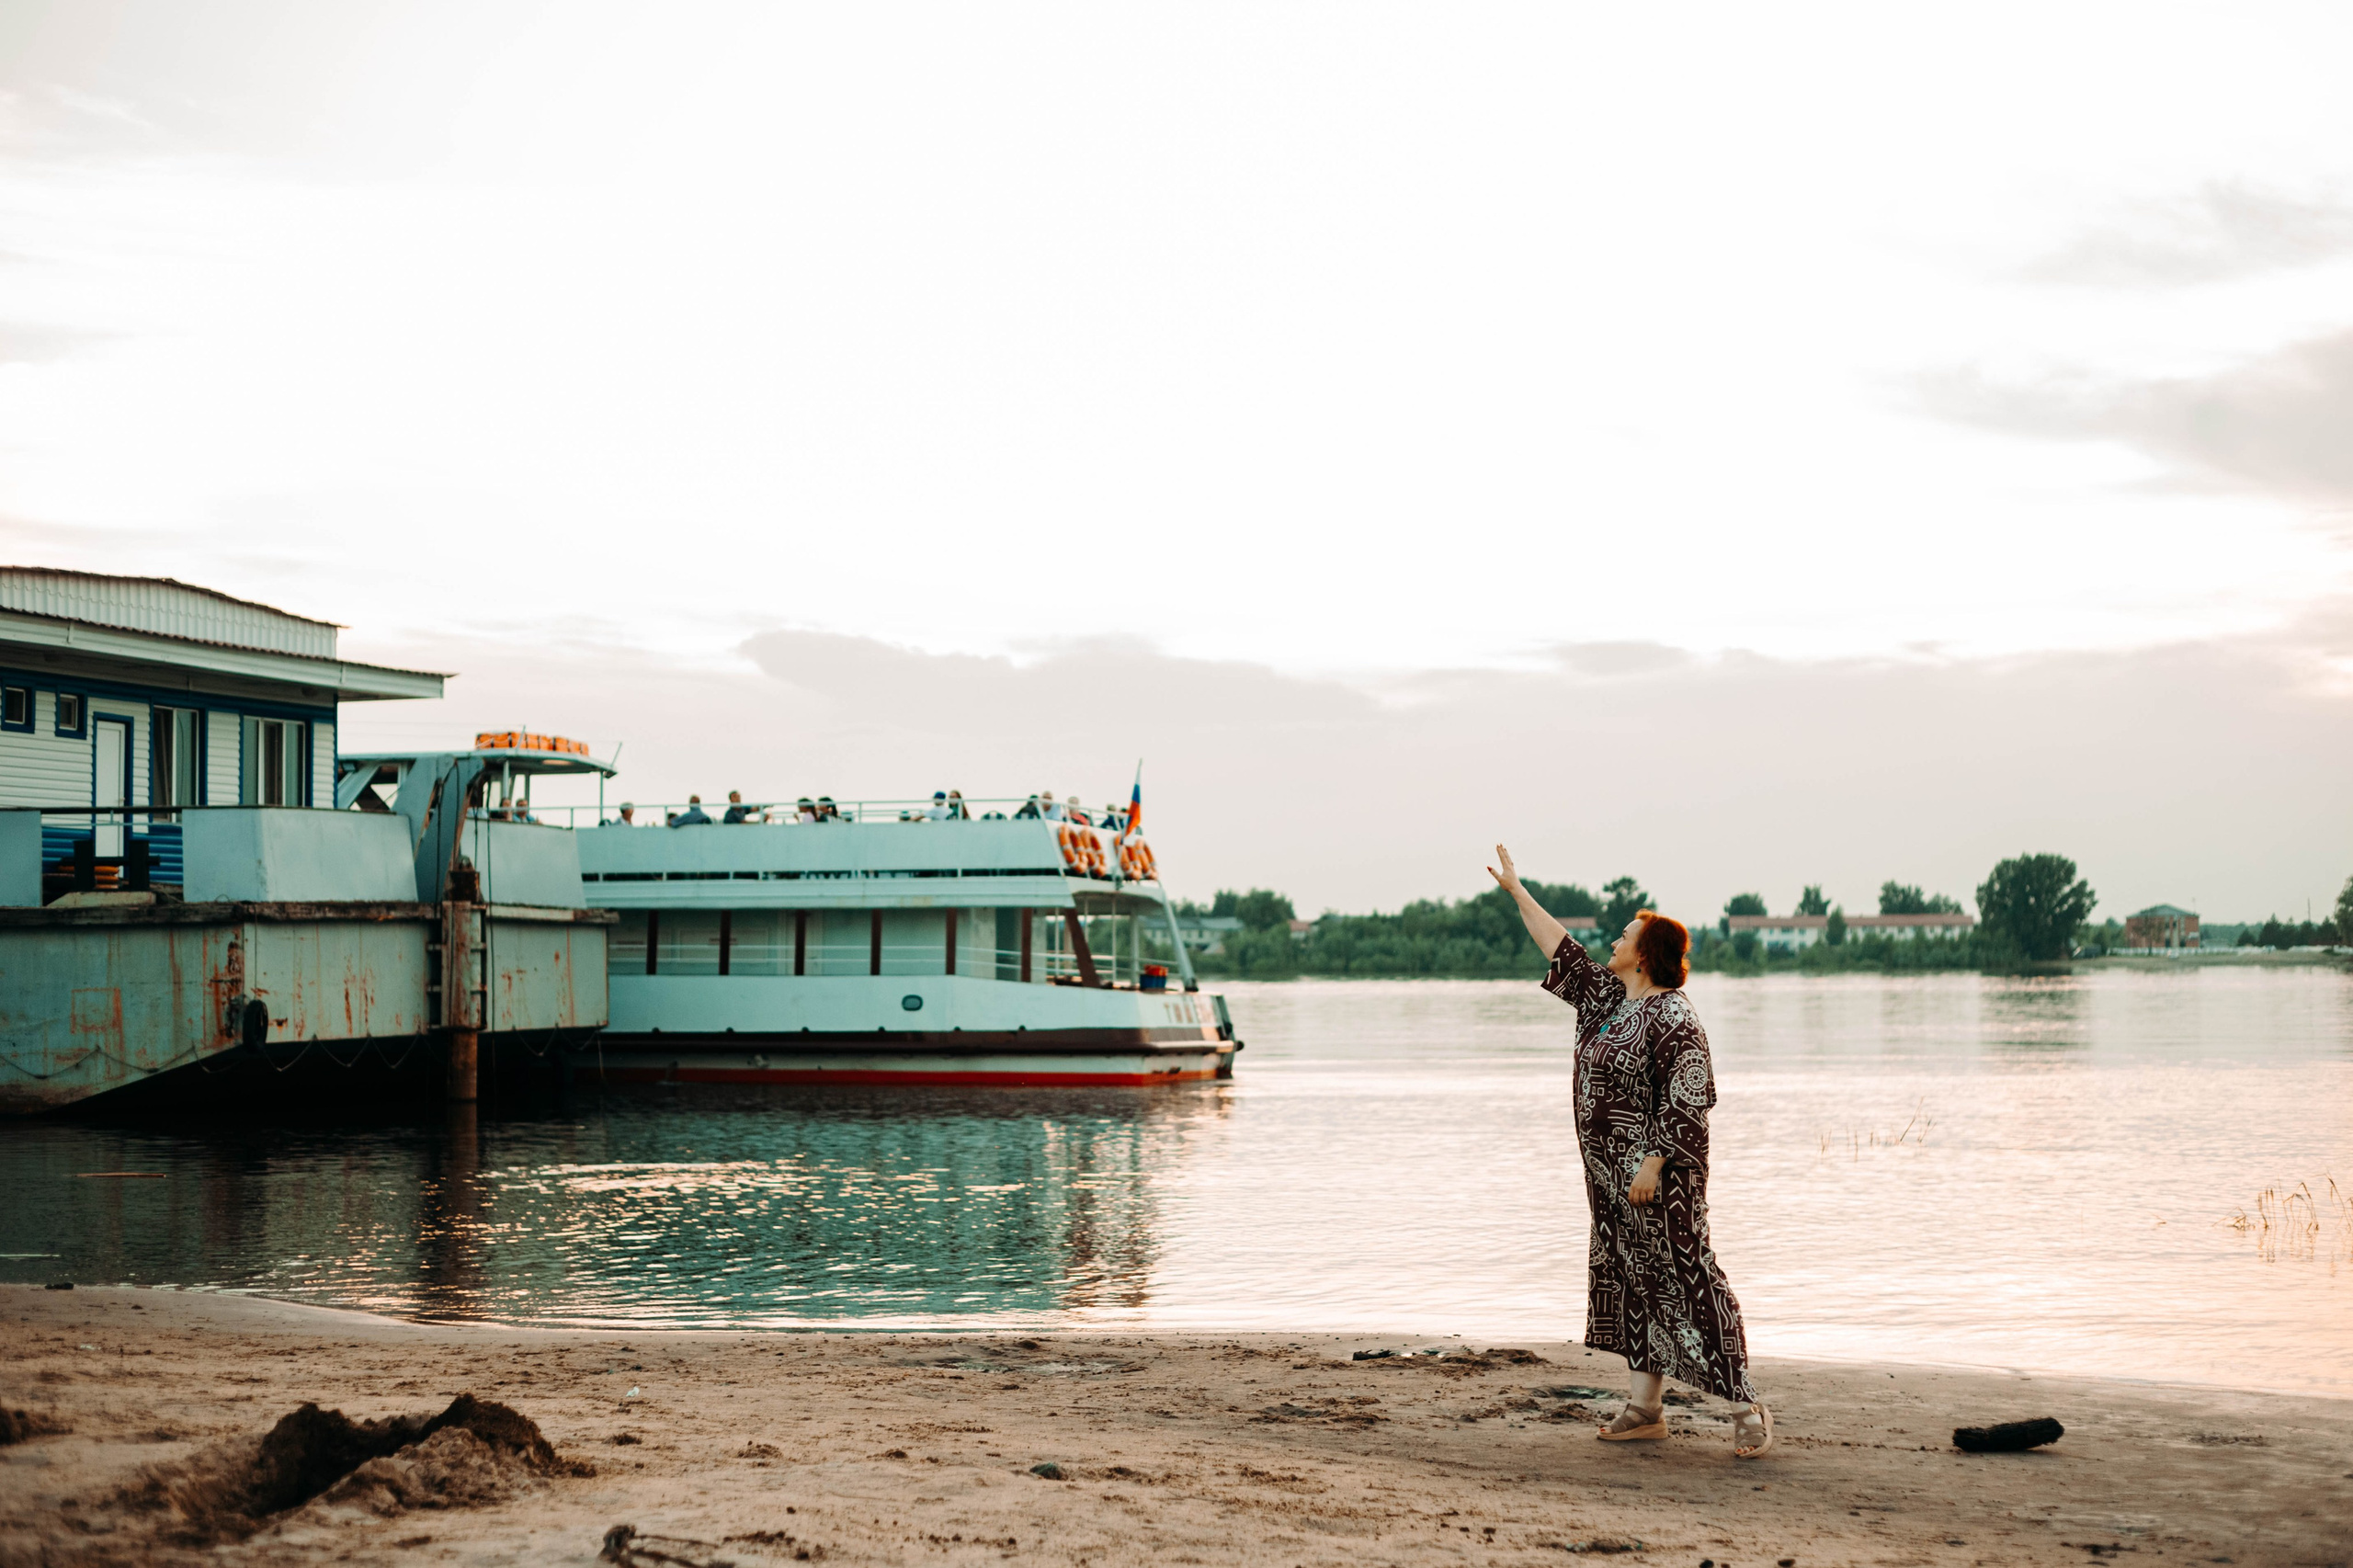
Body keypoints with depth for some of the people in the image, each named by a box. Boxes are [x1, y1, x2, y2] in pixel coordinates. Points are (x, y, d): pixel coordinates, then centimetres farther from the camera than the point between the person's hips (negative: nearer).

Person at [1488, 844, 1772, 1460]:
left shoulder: (1673, 1018, -16)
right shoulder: (1609, 999, 11)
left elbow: (1685, 1102, -20)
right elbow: (1564, 950, 22)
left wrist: (1653, 1162, -25)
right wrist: (1517, 892, 26)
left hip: (1659, 1178, -10)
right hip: (1613, 1177, 10)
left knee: (1685, 1281, -9)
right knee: (1631, 1282, 11)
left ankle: (1747, 1408, -4)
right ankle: (1645, 1409, 17)